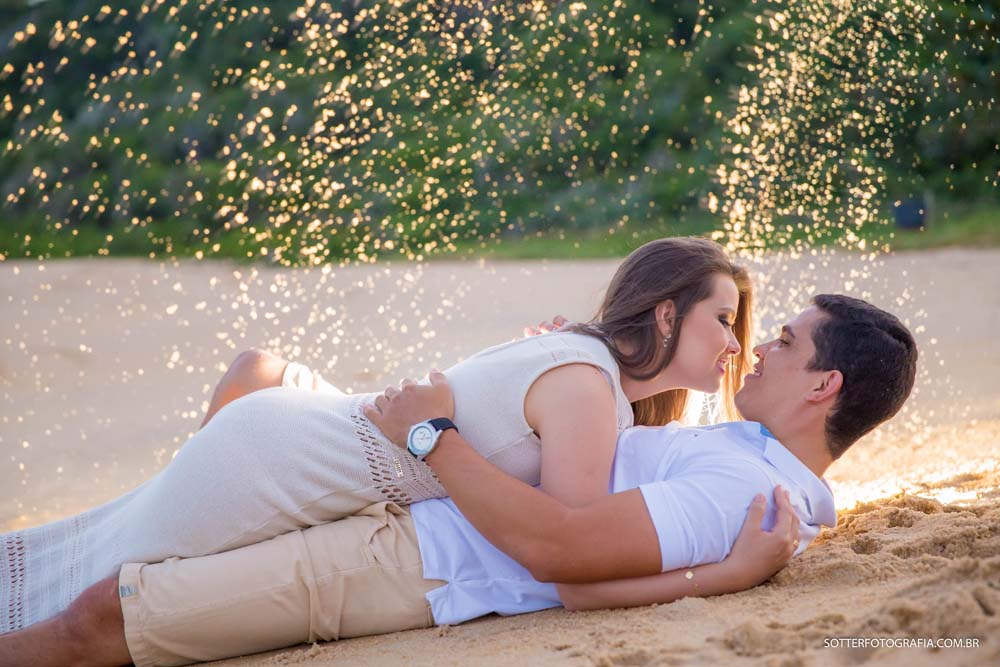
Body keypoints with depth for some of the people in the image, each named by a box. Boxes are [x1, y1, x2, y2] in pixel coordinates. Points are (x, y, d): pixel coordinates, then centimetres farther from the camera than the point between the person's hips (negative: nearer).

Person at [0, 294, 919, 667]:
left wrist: (432, 437, -22)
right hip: (410, 518, 11)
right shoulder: (767, 467, 9)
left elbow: (553, 547, -30)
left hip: (407, 566, -11)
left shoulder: (738, 490, -22)